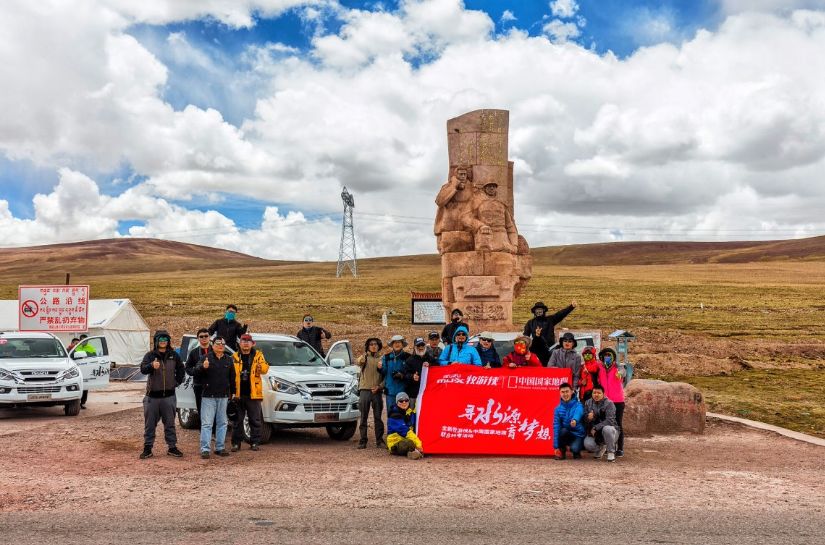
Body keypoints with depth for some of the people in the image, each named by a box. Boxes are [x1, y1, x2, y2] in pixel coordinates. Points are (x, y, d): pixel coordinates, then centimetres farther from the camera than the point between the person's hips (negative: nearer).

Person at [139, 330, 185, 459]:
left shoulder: (173, 355, 6)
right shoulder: (150, 355, -1)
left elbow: (181, 370, 18)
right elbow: (143, 369, -18)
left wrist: (177, 382, 6)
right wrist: (152, 365, -39)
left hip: (168, 395, 2)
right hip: (152, 396, -1)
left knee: (170, 423, 8)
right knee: (149, 424, 4)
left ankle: (172, 447, 15)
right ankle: (147, 448, 12)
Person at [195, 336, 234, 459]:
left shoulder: (228, 360, 10)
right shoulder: (206, 358, -3)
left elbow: (232, 377, 16)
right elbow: (196, 370, -18)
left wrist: (230, 391, 9)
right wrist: (203, 367, -40)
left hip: (223, 397, 5)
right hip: (209, 396, -4)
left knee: (222, 423, 9)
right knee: (207, 423, -5)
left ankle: (220, 448, 17)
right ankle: (205, 449, -4)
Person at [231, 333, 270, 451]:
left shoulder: (258, 355, 4)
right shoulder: (234, 357, 9)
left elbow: (265, 369, -7)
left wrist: (262, 367, -31)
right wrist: (231, 391, 0)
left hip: (253, 394, -1)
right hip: (238, 394, 1)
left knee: (255, 420, 4)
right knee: (237, 420, 8)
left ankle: (254, 442, 12)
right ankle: (236, 443, 15)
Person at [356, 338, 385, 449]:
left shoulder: (382, 359, 8)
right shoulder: (365, 357, 4)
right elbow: (358, 363, -20)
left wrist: (379, 386, -9)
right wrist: (361, 360, -43)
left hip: (377, 391, 1)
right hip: (365, 390, -1)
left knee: (378, 417, 5)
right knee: (364, 417, 2)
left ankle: (379, 440, 11)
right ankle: (363, 441, 6)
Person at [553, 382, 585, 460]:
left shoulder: (578, 405, -11)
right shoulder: (558, 409, -3)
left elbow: (578, 413, -36)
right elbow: (556, 426, -6)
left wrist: (574, 420, -61)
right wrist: (556, 446, -12)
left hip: (578, 435, -2)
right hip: (566, 435, 3)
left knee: (574, 449, -31)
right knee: (563, 430, -30)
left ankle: (576, 452, 7)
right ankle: (562, 451, -5)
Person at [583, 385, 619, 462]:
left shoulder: (609, 403, -12)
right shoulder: (588, 403, 4)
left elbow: (610, 421, -22)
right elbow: (584, 419, 4)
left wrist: (596, 428, -25)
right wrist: (588, 418, -21)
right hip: (593, 433, 4)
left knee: (607, 429, -40)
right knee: (588, 444, -26)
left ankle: (611, 453, -16)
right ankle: (601, 448, 13)